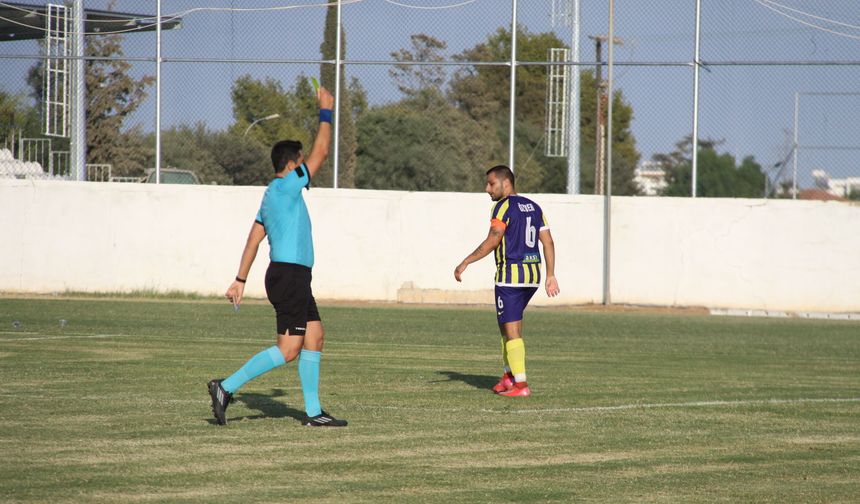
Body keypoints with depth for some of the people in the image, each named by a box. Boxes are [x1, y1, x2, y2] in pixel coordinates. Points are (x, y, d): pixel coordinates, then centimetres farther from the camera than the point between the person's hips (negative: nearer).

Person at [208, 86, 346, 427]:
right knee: (288, 350, -11)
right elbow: (320, 152, -11)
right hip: (290, 275, -10)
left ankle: (313, 412, 9)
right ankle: (227, 387, -12)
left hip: (289, 276, 10)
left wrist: (240, 280, 19)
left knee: (315, 337, 10)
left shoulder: (272, 195, 16)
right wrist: (326, 112, 0)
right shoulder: (286, 187, -11)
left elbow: (253, 240, 18)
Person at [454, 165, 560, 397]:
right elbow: (548, 242, 11)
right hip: (532, 274, 8)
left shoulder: (504, 206, -9)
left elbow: (492, 241, -18)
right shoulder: (533, 206, 14)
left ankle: (521, 384, -8)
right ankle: (509, 375, 21)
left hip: (510, 274, -8)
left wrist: (465, 263, -15)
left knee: (512, 330, -5)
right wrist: (551, 275, 13)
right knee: (507, 324, 21)